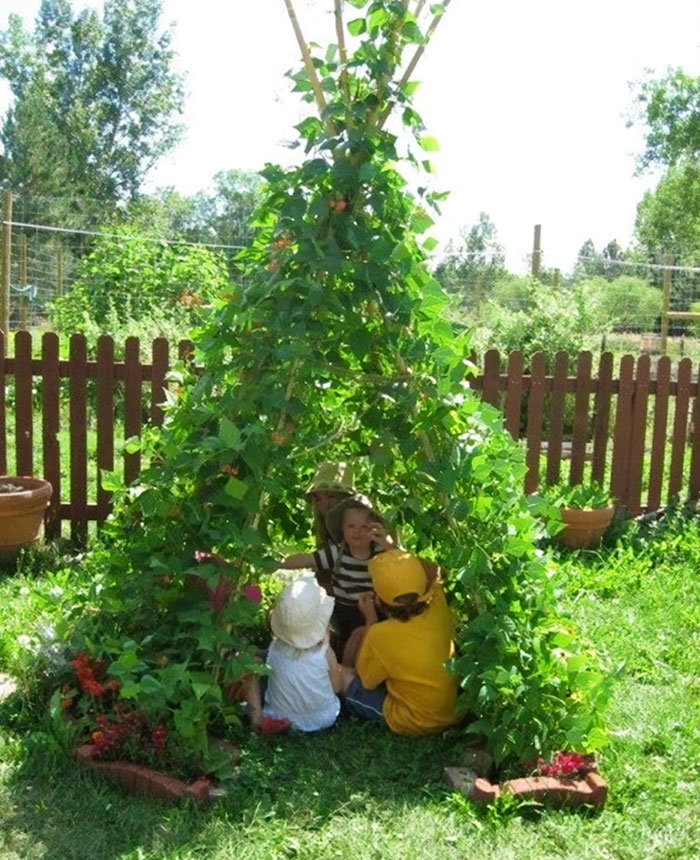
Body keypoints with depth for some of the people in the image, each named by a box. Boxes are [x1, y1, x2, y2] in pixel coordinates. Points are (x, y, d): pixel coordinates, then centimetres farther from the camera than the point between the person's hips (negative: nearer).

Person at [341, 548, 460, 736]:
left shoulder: (380, 636, -29)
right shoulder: (439, 608, -18)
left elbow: (365, 680, -8)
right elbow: (431, 578, 7)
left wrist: (370, 620, -6)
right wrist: (396, 549, 5)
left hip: (414, 725, -5)